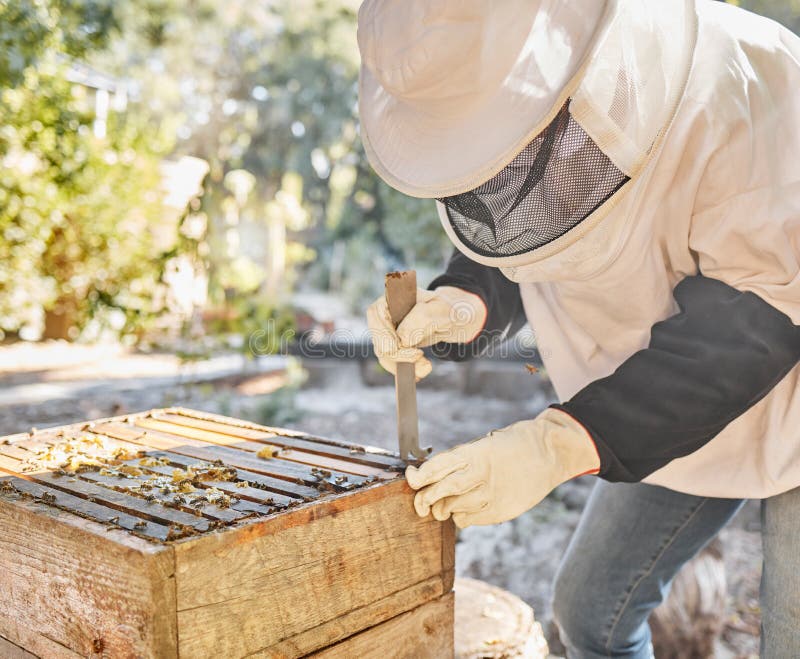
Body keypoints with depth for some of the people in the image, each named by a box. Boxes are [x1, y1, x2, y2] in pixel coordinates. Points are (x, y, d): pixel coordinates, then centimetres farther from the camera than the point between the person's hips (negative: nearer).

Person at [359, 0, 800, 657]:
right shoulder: (495, 98, -13)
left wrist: (563, 442, -39)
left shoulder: (744, 86, -33)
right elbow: (515, 262, 0)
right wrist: (461, 305, -24)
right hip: (667, 411, 5)